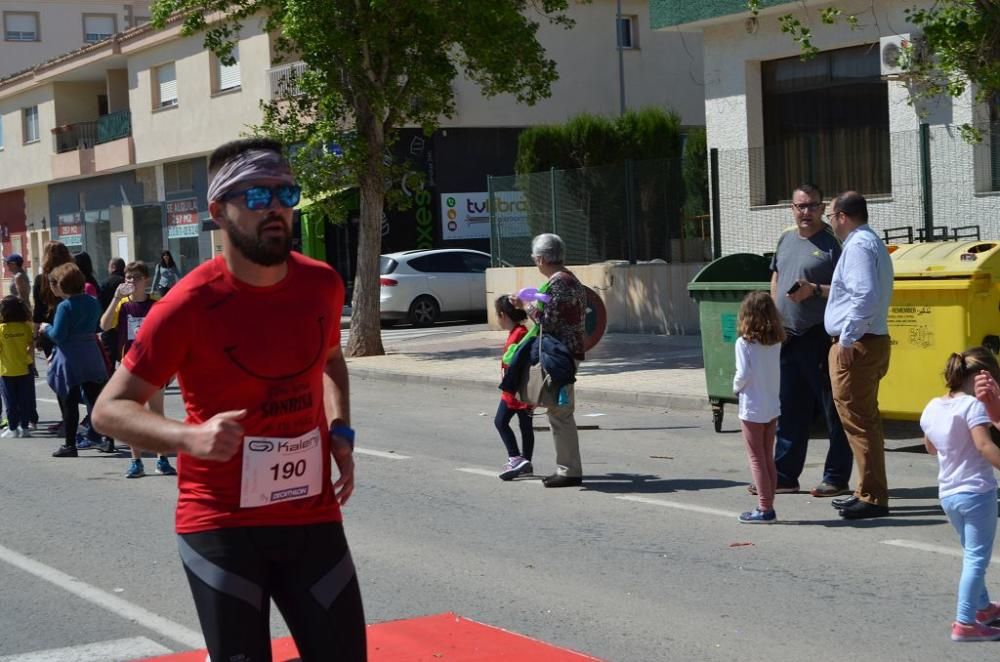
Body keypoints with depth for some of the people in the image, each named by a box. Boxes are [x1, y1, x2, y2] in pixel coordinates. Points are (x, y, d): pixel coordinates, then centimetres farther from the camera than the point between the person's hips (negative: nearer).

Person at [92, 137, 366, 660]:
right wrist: (191, 437, -29)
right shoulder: (189, 304, -15)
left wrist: (341, 431, 5)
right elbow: (109, 410, -11)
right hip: (221, 526, -4)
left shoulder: (322, 285, 0)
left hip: (313, 517, 4)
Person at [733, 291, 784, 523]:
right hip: (773, 407, 6)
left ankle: (764, 508, -1)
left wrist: (736, 387, 0)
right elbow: (775, 372, 6)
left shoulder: (744, 343, -15)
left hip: (752, 409, -6)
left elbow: (743, 374, -18)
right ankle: (768, 506, 16)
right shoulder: (776, 342, 2)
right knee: (768, 459, 13)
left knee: (757, 459, 1)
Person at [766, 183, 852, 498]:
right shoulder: (786, 238, 14)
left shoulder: (832, 242, -7)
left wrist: (815, 290, -23)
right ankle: (784, 475, 19)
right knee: (788, 410, 12)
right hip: (787, 337, 7)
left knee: (833, 410, 0)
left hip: (820, 338, -7)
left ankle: (836, 478, 6)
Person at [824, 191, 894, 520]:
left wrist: (847, 339, -24)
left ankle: (872, 498, -5)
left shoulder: (858, 246, -15)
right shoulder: (873, 243, 18)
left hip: (855, 346, -11)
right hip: (873, 342, 11)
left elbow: (865, 297, -26)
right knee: (866, 420, 16)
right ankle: (869, 491, 24)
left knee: (858, 421, -7)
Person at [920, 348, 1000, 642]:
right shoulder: (972, 406, -15)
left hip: (947, 493, 8)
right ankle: (965, 623, -6)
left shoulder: (932, 407, 8)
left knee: (971, 554, 25)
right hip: (976, 491, -8)